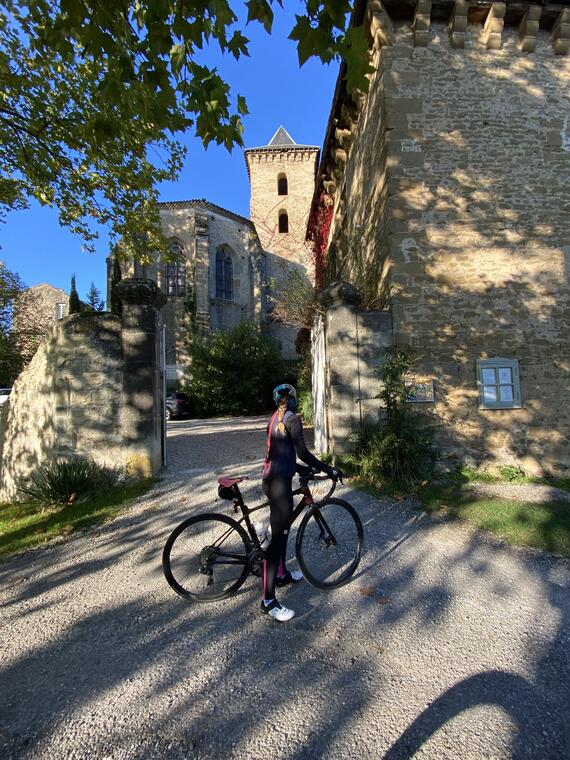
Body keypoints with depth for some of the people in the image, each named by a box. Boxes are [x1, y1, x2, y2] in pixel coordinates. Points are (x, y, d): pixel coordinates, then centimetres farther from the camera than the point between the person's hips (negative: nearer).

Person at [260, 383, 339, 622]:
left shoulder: (275, 418, 15)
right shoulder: (292, 418, -12)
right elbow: (303, 453, -18)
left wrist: (302, 468, 27)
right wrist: (329, 470, -9)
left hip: (270, 477, 10)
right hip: (279, 482, -10)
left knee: (283, 528, 24)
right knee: (278, 536, -5)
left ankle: (281, 574, 41)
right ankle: (268, 600, 2)